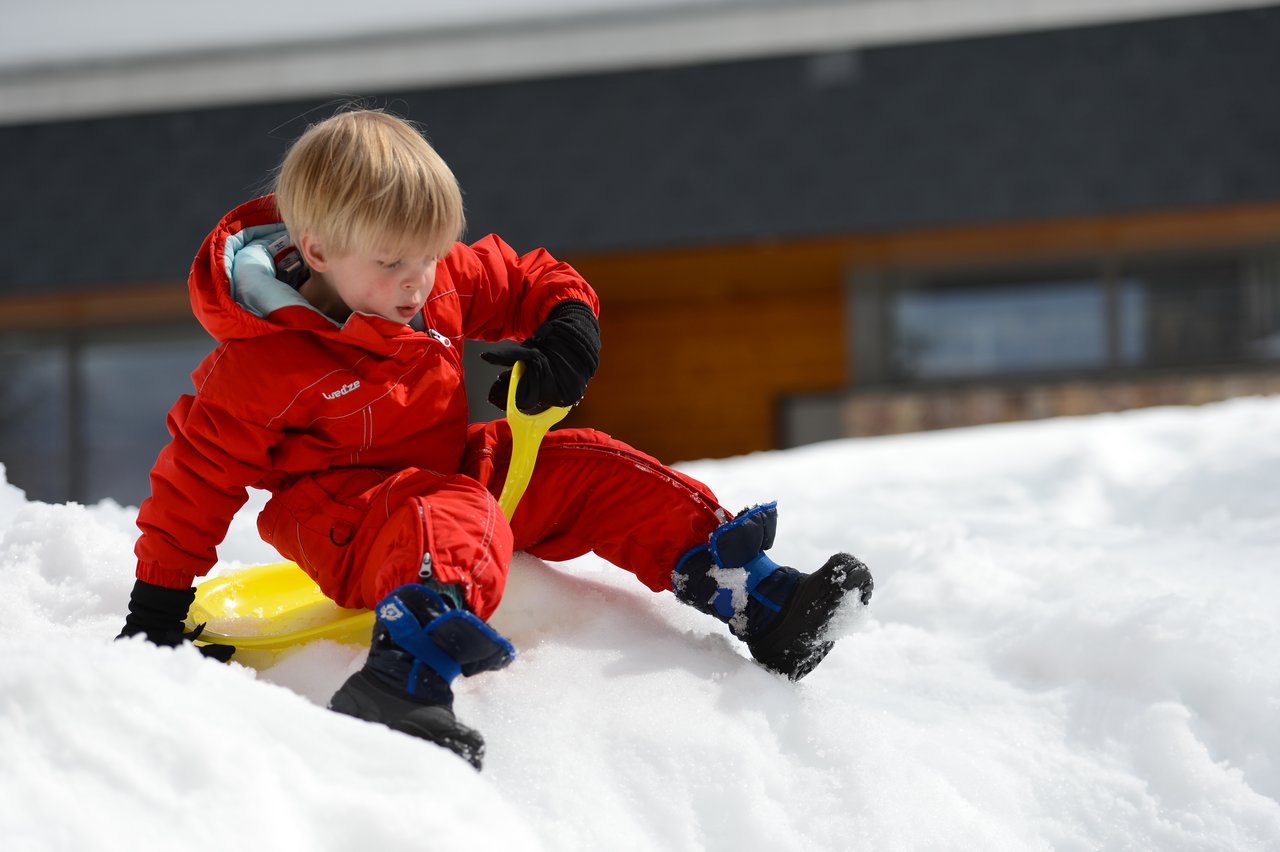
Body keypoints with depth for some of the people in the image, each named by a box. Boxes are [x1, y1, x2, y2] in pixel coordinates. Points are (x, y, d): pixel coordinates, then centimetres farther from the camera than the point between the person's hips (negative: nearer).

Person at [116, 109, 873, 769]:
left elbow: (535, 279, 13)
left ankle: (753, 599, -3)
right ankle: (405, 680, -69)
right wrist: (161, 601, -12)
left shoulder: (442, 282, -1)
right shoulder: (262, 364, -19)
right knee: (452, 525, -39)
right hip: (345, 513, -7)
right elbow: (200, 473, -13)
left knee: (596, 473, -5)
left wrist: (568, 332, -11)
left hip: (459, 468, 7)